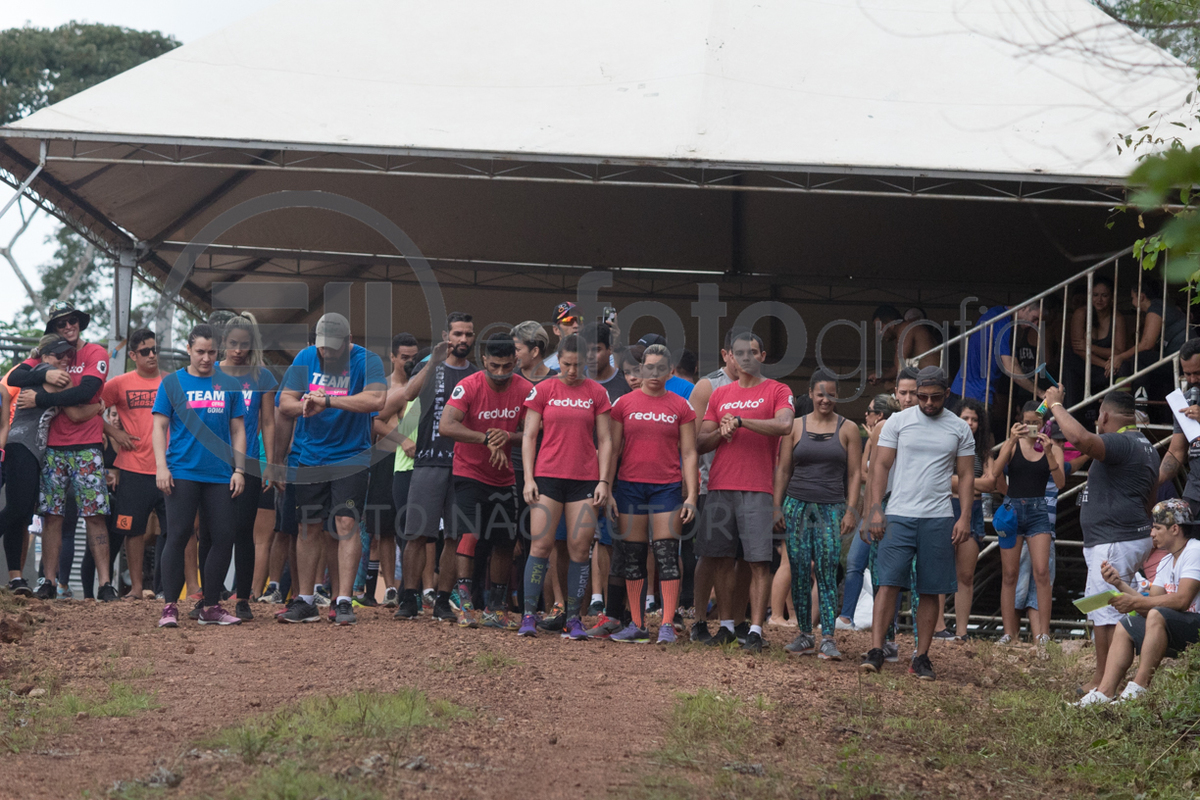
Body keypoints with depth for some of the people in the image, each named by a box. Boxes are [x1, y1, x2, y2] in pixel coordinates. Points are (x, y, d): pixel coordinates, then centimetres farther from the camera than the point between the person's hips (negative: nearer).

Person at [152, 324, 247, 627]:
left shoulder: (229, 385, 11)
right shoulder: (172, 383, 4)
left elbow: (238, 430, 13)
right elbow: (160, 426, 3)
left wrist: (239, 469, 5)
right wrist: (161, 466, -8)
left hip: (220, 475, 3)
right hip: (183, 473, -3)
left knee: (224, 538, 0)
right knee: (178, 536, -6)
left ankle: (211, 607, 11)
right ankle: (169, 607, -3)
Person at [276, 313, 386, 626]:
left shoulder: (366, 361, -9)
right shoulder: (305, 359, 3)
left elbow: (375, 400, -25)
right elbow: (285, 404, 5)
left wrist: (326, 401, -28)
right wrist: (305, 405, -18)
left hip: (351, 456, -3)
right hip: (310, 456, 3)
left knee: (346, 523, -11)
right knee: (310, 527, 4)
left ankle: (344, 601, -11)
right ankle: (305, 602, 9)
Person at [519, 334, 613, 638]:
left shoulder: (596, 393, 7)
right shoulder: (543, 390, 5)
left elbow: (604, 440, 9)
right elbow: (529, 436, 6)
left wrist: (603, 481, 1)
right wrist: (528, 478, -2)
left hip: (585, 480, 1)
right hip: (548, 476, -1)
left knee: (580, 548, -1)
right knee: (540, 545, -6)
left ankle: (573, 618, 6)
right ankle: (529, 615, -1)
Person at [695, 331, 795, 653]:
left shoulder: (777, 391, 4)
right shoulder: (720, 395, 16)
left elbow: (784, 425, -16)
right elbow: (701, 443, 15)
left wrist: (740, 421, -14)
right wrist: (721, 431, -5)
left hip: (758, 490, -4)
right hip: (720, 487, 4)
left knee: (759, 562, -7)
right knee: (723, 560, 5)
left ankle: (756, 630, -6)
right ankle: (726, 626, 13)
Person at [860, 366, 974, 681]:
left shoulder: (959, 429, 8)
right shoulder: (898, 422, 4)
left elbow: (966, 476, 10)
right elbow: (881, 466, 4)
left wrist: (965, 518, -1)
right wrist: (875, 510, -5)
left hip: (938, 519, 1)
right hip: (899, 514, -1)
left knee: (930, 590, 2)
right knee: (889, 582, -10)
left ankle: (921, 657, 6)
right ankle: (876, 650, -10)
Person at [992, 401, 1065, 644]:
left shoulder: (1053, 448, 5)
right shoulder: (1012, 445, 6)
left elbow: (1060, 483, -7)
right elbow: (996, 473, -9)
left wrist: (1048, 452, -19)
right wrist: (1012, 441, -16)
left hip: (1038, 512, -1)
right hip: (1012, 508, 1)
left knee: (1041, 572, -13)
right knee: (1009, 574, 2)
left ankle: (1042, 632, -10)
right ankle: (1009, 631, 6)